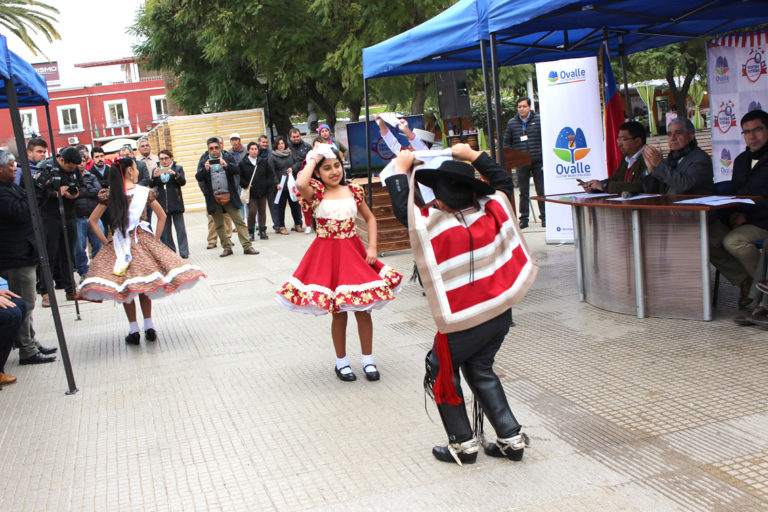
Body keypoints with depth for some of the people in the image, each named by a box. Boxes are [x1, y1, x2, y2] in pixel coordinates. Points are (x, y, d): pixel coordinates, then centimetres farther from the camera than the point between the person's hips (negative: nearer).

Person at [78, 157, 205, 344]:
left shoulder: (109, 195, -2)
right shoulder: (145, 192, -4)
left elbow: (92, 220, -1)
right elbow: (162, 216, 1)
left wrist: (105, 242, 4)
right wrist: (155, 239, 8)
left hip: (120, 243, 0)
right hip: (144, 241, 0)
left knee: (125, 287, 8)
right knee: (144, 286, 13)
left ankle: (133, 330, 7)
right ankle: (149, 328, 12)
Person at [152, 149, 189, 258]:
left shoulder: (178, 168, 6)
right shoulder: (156, 170, 12)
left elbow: (183, 182, -7)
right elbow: (152, 186, 5)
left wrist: (174, 174, -23)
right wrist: (154, 177, -13)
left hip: (175, 204, -2)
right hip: (162, 204, 3)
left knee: (180, 229, -3)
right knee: (165, 230, 5)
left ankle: (184, 252, 0)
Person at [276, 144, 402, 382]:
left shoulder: (353, 191, 4)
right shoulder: (316, 193, -6)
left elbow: (370, 218, 13)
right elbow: (301, 184, -30)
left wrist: (372, 247, 1)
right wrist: (313, 159, -15)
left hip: (354, 253, 3)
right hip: (328, 254, -3)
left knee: (363, 309, 6)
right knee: (338, 312, 6)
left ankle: (368, 359, 22)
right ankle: (341, 361, 24)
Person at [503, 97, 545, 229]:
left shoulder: (538, 120, 3)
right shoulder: (511, 123, 8)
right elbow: (507, 143, 12)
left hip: (538, 162, -1)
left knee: (541, 191, 3)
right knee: (523, 192, 5)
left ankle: (544, 217, 11)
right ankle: (524, 218, 11)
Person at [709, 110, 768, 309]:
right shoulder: (741, 160, 19)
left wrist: (747, 215, -20)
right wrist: (732, 214, -1)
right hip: (739, 218, 7)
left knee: (733, 241, -32)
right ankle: (744, 281, -5)